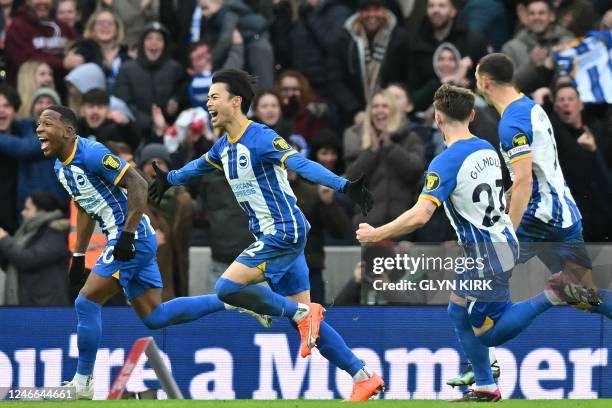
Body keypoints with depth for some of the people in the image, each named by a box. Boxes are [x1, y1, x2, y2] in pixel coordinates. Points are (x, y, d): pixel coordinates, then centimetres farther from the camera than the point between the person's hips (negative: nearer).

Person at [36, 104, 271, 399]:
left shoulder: (92, 154, -17)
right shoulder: (61, 168, 12)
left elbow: (138, 184, -20)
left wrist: (127, 235, -24)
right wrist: (78, 255, 21)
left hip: (133, 238, -10)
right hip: (122, 241, 10)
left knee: (86, 303, -11)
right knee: (154, 317, 9)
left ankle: (82, 383, -1)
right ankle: (231, 301, 17)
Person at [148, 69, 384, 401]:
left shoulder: (261, 138, -16)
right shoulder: (224, 146, 11)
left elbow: (302, 165, -29)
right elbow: (200, 165, 35)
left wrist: (344, 186, -41)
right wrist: (169, 179, 51)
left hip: (285, 233, -9)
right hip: (271, 237, 9)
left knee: (227, 287, -18)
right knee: (305, 317, 7)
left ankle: (302, 313, -9)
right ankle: (364, 377, 9)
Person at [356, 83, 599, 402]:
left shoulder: (445, 162, -20)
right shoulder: (487, 149, 5)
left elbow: (419, 216, -27)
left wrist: (376, 235, -16)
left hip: (486, 257, -9)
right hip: (504, 241, 9)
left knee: (488, 334, 1)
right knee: (458, 313, 19)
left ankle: (552, 295, -10)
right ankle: (485, 389, 21)